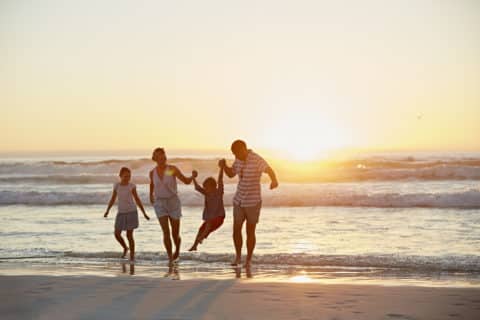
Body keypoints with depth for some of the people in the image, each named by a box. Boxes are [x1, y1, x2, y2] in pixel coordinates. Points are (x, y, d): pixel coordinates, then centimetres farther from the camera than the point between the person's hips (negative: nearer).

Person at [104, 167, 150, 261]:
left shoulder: (132, 186, -5)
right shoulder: (116, 186, 1)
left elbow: (137, 200, 0)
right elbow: (112, 199, 7)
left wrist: (144, 213, -2)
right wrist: (107, 211, -3)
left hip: (131, 212, -3)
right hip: (121, 213, 3)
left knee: (129, 235, -5)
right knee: (117, 234, 1)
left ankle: (132, 255, 8)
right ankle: (125, 248, 28)